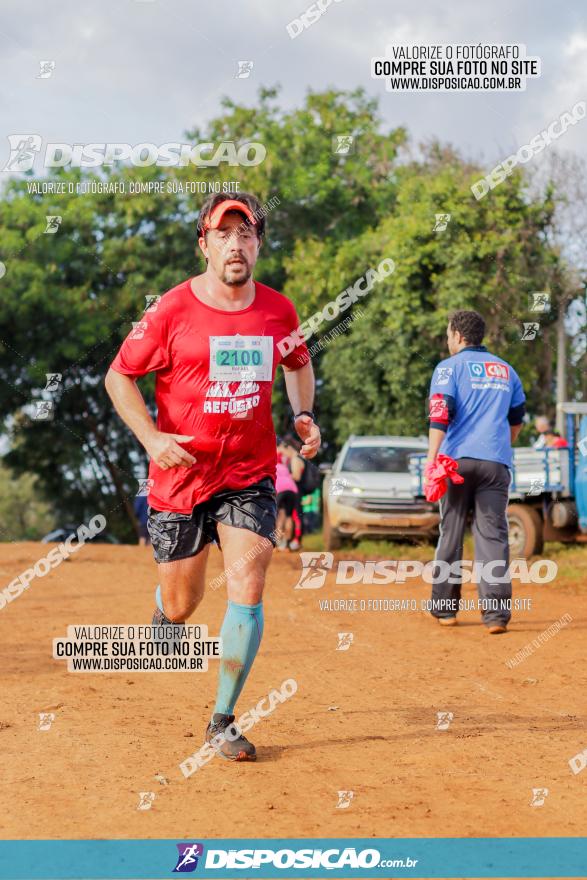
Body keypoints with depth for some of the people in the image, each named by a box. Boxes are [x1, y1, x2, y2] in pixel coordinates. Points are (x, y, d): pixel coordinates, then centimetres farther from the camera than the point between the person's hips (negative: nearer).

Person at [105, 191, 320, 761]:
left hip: (250, 477, 2)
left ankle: (222, 723, 0)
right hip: (179, 476, -2)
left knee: (247, 592, -13)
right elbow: (119, 377, -2)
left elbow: (298, 364, 21)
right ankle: (165, 615, 49)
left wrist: (304, 415, 4)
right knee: (181, 602, 8)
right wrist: (152, 437, -15)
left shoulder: (278, 310, 1)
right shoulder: (171, 310, -10)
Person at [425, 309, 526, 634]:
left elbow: (440, 416, -10)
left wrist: (431, 461, -15)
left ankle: (445, 608, 15)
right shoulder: (507, 370, 17)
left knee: (451, 533, 8)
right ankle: (496, 614, -12)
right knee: (493, 535, -2)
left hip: (457, 460, -2)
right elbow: (517, 421, 24)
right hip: (496, 463, 2)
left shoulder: (449, 367, 3)